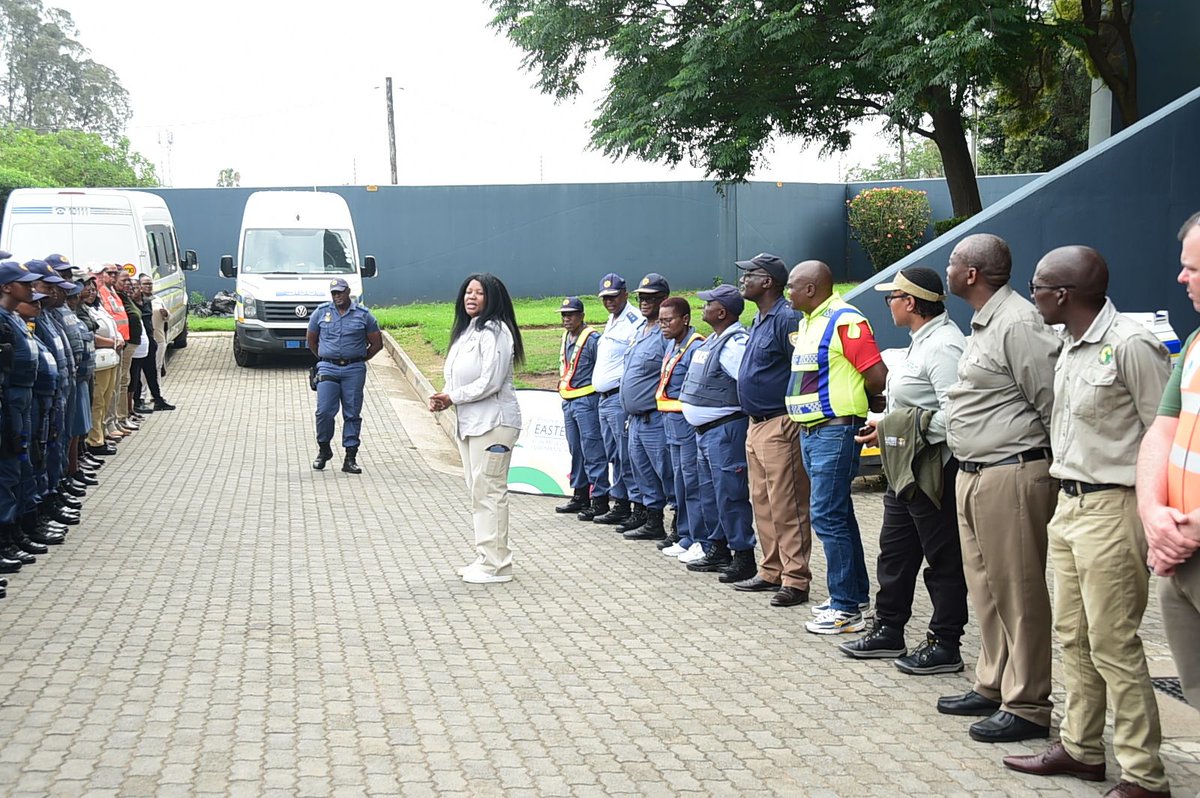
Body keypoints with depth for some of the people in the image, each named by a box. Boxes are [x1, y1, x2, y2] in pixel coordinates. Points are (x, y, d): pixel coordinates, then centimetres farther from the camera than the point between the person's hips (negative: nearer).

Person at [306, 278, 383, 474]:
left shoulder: (363, 314, 4)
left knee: (352, 414, 1)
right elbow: (311, 340, 19)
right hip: (328, 368, 0)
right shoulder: (321, 312, 7)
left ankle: (350, 459, 5)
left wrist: (360, 360, 9)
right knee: (324, 411, -8)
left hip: (354, 370, 0)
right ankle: (324, 450, 13)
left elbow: (377, 343, 11)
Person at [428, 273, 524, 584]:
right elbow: (456, 375, 21)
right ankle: (486, 558, 23)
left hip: (493, 423, -10)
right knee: (476, 491, 14)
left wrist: (451, 397, -12)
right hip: (469, 422, 10)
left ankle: (496, 564, -3)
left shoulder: (495, 331, -13)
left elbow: (490, 382, -20)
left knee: (489, 491, -8)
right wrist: (444, 397, 1)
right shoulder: (467, 330, 17)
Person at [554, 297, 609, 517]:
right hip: (568, 400, 9)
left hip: (587, 400, -9)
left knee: (593, 452, -8)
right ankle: (580, 496, 23)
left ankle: (599, 499, -4)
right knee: (576, 451, 14)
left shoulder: (592, 339, -12)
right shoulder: (565, 338, 15)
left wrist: (598, 396, -14)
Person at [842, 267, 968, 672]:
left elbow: (955, 416, -26)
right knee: (895, 550, 18)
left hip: (934, 469, -11)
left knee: (944, 558, 0)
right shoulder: (922, 342, 15)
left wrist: (897, 431, -19)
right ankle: (888, 631, 29)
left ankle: (944, 646, 8)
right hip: (907, 469, 11)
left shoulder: (943, 346, -19)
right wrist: (884, 425, 10)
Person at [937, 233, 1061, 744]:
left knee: (1018, 592, -3)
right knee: (986, 587, 17)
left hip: (1011, 476, -11)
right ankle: (993, 686, 29)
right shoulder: (983, 324, 16)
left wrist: (1057, 470, -11)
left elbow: (1054, 403, -18)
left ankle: (1027, 707, 5)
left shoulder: (1018, 324, -17)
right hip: (973, 473, 11)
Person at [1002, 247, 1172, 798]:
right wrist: (1066, 495, 15)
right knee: (1074, 637, 16)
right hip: (1069, 504, 9)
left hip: (1112, 510, -9)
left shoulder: (1130, 346, -16)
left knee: (1114, 647, -5)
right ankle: (1080, 748, 28)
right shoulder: (1071, 349, 12)